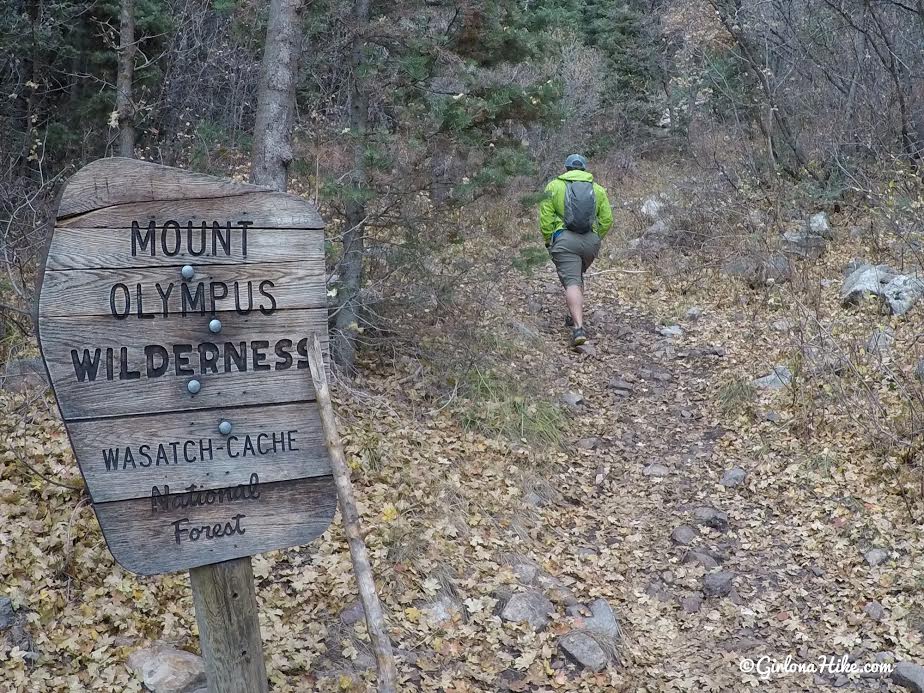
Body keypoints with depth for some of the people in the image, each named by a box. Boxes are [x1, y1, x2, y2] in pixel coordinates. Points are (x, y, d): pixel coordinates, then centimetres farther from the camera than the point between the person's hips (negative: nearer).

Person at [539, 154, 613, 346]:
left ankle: (578, 328, -25)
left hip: (564, 241, -4)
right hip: (591, 242, 4)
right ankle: (576, 317, 32)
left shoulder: (554, 186, 6)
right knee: (578, 277, 26)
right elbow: (607, 220, 7)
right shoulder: (597, 189, 14)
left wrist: (548, 240, 10)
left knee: (572, 282, -10)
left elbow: (546, 218, -2)